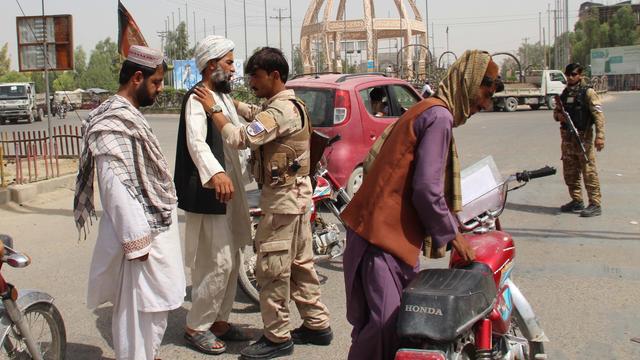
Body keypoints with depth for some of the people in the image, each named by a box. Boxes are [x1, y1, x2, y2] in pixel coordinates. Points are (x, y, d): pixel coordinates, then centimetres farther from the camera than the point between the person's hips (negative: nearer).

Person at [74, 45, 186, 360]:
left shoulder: (128, 115, 13)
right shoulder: (113, 122, -19)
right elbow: (116, 186, -23)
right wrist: (136, 240, -23)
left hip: (153, 226, 10)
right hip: (141, 233, -10)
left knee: (153, 305, 20)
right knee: (141, 309, -1)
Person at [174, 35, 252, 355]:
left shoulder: (223, 96, 16)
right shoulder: (197, 98, -15)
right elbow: (196, 142, -32)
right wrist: (215, 173, -46)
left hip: (229, 192, 10)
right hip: (208, 195, -10)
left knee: (230, 262, 15)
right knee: (217, 264, -7)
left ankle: (219, 320, 27)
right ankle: (196, 327, 7)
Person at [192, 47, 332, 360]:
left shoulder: (280, 111, -20)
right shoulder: (292, 105, 13)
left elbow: (240, 138, -28)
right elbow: (254, 114, 28)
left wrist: (213, 108, -17)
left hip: (282, 197, -10)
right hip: (297, 193, 10)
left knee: (272, 268, -3)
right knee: (300, 263, 17)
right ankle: (317, 325, 26)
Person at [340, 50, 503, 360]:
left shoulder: (426, 110, 19)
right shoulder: (440, 116, -13)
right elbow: (426, 190, -19)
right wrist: (452, 235, -6)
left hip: (381, 227, 11)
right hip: (385, 235, -11)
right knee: (386, 327, -12)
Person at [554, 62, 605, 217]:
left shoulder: (588, 92, -6)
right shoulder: (565, 93, 14)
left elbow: (598, 115, -12)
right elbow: (556, 112, 23)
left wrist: (600, 136, -23)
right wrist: (558, 115, -2)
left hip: (583, 136, -7)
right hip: (567, 137, 7)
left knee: (589, 171, -7)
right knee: (570, 172, 12)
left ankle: (595, 204, -4)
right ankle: (576, 201, 23)